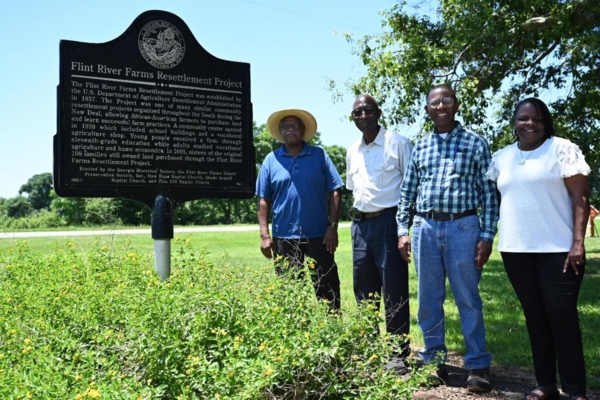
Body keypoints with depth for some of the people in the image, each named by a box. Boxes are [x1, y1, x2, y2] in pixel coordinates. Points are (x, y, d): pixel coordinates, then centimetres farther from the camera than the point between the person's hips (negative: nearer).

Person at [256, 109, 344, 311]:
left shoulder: (319, 155, 2)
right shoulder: (271, 160, 3)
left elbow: (335, 192, 0)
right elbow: (263, 200, 2)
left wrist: (333, 226, -8)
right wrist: (264, 235, -5)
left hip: (318, 234, 0)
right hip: (284, 236, 1)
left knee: (328, 286, 6)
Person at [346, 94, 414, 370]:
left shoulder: (398, 144, -5)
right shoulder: (352, 152, 14)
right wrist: (358, 218, 17)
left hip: (388, 221, -6)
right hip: (360, 224, 6)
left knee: (394, 290, -2)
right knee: (364, 289, 13)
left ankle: (399, 352, 10)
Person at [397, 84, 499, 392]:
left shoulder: (475, 143, 3)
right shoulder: (420, 147, 12)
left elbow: (489, 193, 1)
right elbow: (407, 192, 12)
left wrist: (487, 237, -6)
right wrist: (402, 231, 5)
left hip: (463, 228, -3)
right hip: (425, 228, 3)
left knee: (468, 300, 3)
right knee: (429, 300, 9)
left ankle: (478, 366, 15)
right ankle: (434, 361, 22)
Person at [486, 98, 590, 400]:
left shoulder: (562, 149, -2)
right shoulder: (501, 158, 10)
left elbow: (581, 196, -7)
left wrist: (578, 243, -14)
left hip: (557, 249, -4)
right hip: (516, 250, 4)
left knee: (562, 316, -1)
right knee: (534, 316, 10)